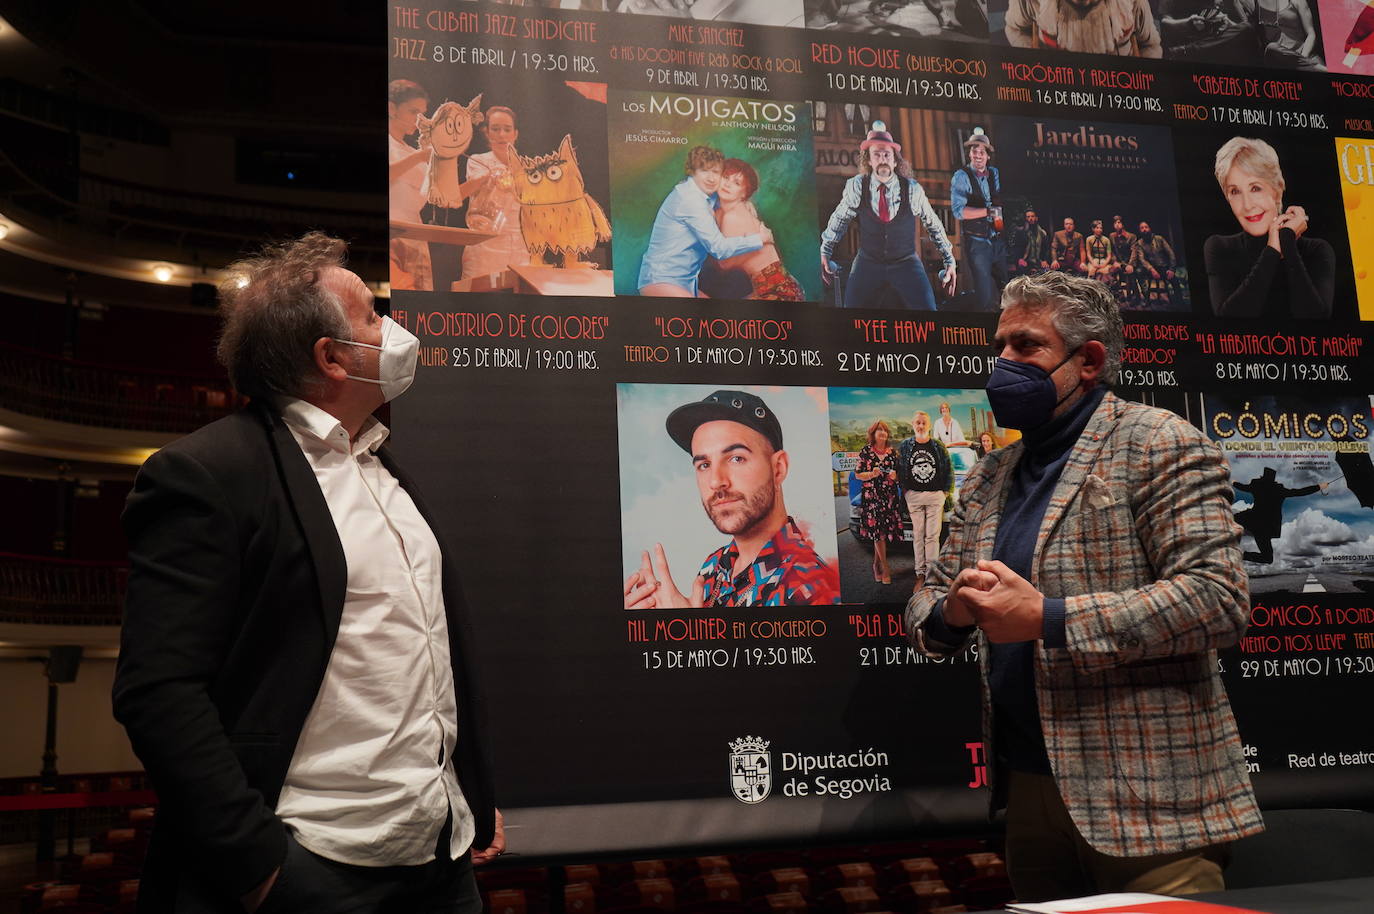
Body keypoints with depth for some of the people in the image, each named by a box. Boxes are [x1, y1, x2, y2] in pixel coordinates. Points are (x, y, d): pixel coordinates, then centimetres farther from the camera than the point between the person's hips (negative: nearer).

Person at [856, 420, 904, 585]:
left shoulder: (893, 452, 10)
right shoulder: (865, 451, 1)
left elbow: (899, 472, 17)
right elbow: (858, 474, 1)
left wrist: (895, 475, -5)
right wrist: (872, 474, -16)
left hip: (890, 496, 3)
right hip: (871, 496, -3)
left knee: (882, 533, 2)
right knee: (878, 533, -8)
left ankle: (876, 564, 17)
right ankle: (885, 568, -1)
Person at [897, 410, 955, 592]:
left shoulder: (939, 446, 5)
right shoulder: (904, 446, 5)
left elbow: (949, 470, 8)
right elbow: (898, 471, 6)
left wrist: (947, 492, 3)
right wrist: (904, 492, 1)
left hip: (935, 495, 0)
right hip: (914, 496, 1)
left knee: (932, 536, -2)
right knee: (918, 535, 2)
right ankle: (920, 574, 6)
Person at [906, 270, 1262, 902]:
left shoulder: (1159, 445, -5)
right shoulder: (988, 477, 14)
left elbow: (1219, 599, -16)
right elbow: (927, 609, 16)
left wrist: (1047, 618, -21)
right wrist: (952, 611, -9)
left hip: (1146, 799, -6)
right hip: (1027, 786, 6)